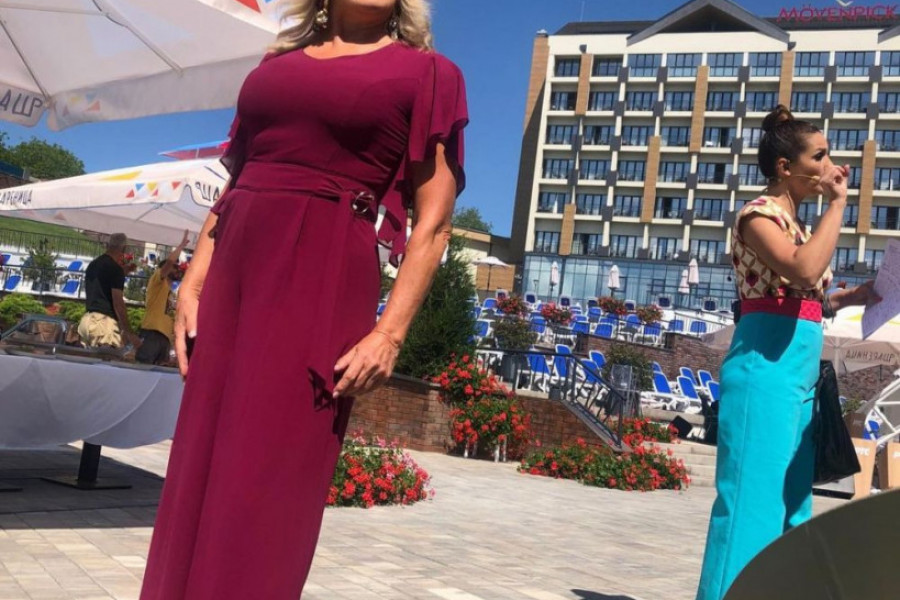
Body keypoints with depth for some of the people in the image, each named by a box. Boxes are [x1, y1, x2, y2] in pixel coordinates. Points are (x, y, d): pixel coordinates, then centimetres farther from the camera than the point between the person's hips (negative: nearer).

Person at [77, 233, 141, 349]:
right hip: (104, 321, -9)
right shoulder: (115, 268, -8)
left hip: (87, 319, 9)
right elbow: (118, 303, -13)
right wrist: (129, 333, -12)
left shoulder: (92, 265, 16)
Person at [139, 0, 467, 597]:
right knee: (202, 479, 8)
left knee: (267, 487, -3)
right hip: (236, 274, 5)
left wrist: (390, 332, -13)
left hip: (324, 279, -5)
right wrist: (193, 284, 8)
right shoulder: (278, 63, 18)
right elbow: (234, 186, 18)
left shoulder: (429, 73, 4)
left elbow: (434, 222, -3)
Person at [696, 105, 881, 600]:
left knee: (790, 510, 13)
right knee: (752, 503, -8)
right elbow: (804, 271, -25)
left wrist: (853, 296, 10)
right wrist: (838, 203, -13)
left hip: (798, 379, 10)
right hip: (764, 372, -9)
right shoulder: (760, 214, -7)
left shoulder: (795, 223, 20)